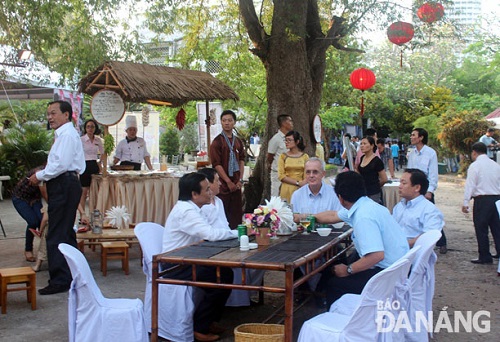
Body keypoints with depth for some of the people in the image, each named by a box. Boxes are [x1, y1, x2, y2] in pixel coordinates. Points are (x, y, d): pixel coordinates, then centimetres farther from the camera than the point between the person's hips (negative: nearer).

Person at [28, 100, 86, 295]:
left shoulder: (67, 134, -13)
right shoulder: (65, 134, 19)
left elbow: (61, 164, -22)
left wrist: (40, 176, -11)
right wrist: (43, 174, 12)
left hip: (64, 186, -11)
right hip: (65, 185, 11)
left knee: (56, 236, -8)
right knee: (66, 233, 17)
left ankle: (60, 281, -4)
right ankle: (72, 275, 27)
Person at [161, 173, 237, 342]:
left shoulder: (190, 208, 10)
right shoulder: (185, 211, -23)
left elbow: (207, 234, 8)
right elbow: (211, 234, -31)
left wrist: (234, 232, -7)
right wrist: (237, 232, -16)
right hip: (175, 267, -10)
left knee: (225, 272, 4)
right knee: (221, 278, -16)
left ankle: (208, 320, 16)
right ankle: (199, 327, -4)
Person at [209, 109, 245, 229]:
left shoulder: (238, 141, 11)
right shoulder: (217, 141, -7)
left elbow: (241, 160, 13)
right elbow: (216, 164, -12)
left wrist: (240, 180, 2)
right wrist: (228, 182, -13)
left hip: (236, 184, 6)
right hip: (223, 184, -6)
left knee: (237, 213, 8)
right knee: (223, 214, -2)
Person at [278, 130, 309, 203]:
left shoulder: (305, 157, 4)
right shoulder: (283, 156, 5)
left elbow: (307, 176, 4)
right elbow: (281, 176, -1)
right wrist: (297, 183, -10)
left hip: (300, 190, 0)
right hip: (286, 190, 0)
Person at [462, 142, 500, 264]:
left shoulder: (475, 166, -7)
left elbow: (470, 185, -10)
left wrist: (465, 203, -7)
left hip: (482, 200, -6)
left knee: (481, 229, 1)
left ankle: (484, 256, 5)